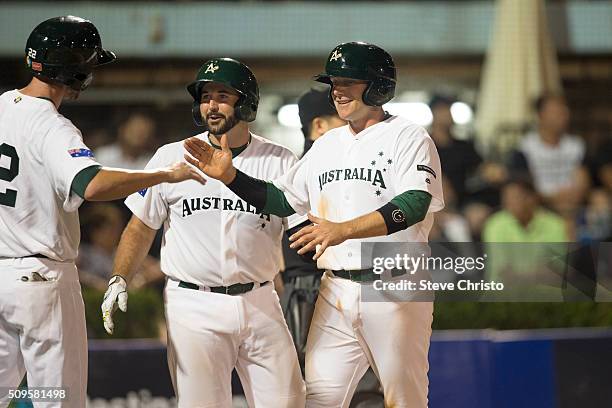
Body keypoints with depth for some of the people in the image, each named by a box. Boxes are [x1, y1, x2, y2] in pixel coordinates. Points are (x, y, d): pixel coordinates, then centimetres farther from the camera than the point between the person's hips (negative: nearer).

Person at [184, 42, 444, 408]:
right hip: (336, 293, 6)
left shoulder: (408, 138, -5)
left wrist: (342, 230, -32)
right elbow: (282, 200, 20)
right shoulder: (327, 145, 17)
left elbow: (414, 205, -21)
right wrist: (230, 176, 4)